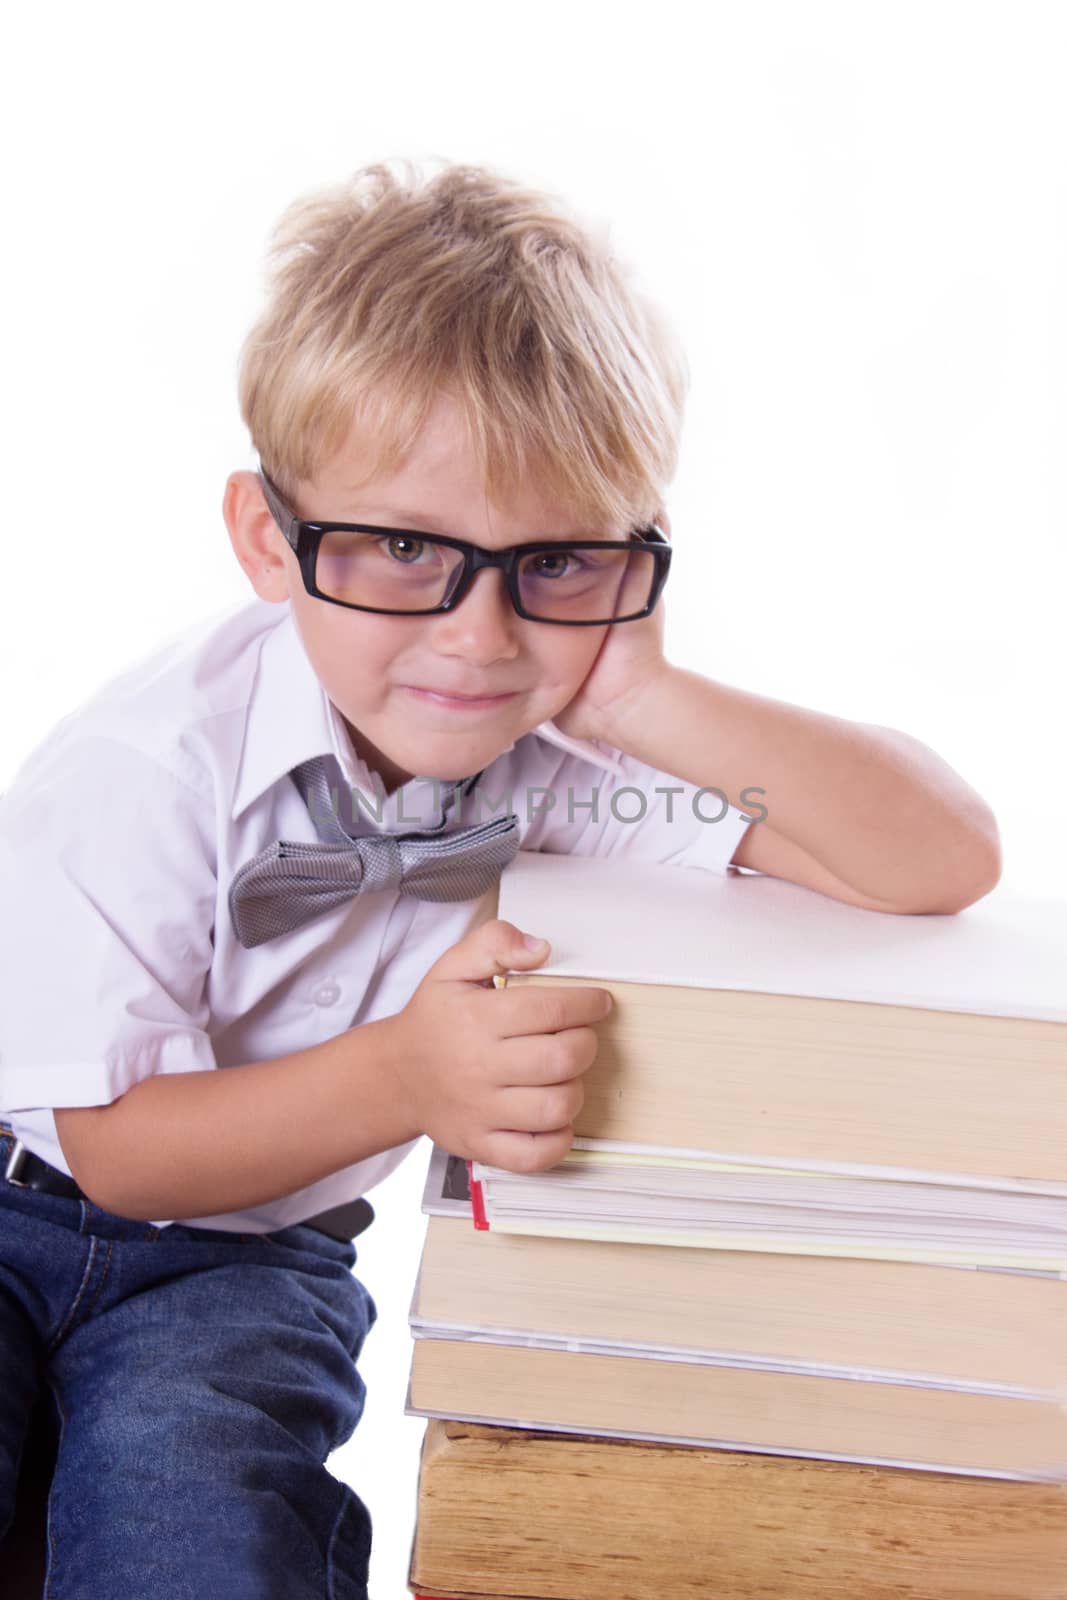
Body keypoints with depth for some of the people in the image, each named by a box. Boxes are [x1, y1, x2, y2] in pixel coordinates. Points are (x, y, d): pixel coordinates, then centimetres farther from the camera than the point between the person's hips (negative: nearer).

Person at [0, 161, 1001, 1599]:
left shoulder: (566, 737, -18)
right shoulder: (149, 766, -26)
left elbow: (948, 862, -24)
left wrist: (646, 700, -35)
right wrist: (406, 1077, -36)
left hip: (244, 1253, 2)